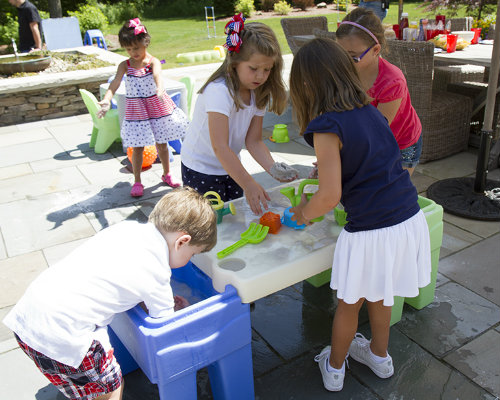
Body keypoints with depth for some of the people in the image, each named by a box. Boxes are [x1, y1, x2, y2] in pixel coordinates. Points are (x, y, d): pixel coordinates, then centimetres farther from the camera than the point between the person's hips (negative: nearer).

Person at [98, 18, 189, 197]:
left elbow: (157, 75, -30)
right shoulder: (125, 65, -3)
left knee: (162, 143, 12)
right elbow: (115, 82, -17)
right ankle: (137, 181, 17)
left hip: (156, 106, 0)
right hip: (136, 109, 1)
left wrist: (160, 90, -53)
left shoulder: (153, 61, -8)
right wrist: (106, 100, -36)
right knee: (137, 147, 3)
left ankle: (167, 174, 32)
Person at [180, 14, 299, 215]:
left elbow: (253, 141, -5)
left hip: (229, 168, 7)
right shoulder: (219, 91, -28)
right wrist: (249, 185, -38)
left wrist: (273, 168, -23)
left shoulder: (258, 93, -5)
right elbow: (220, 147, -34)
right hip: (200, 170, -6)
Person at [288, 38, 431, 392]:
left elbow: (330, 196, -23)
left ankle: (334, 367, 42)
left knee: (349, 304, 18)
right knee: (378, 295, 29)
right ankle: (380, 356, 52)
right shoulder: (371, 111, 5)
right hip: (411, 220, 7)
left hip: (371, 233, -6)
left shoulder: (327, 126, -17)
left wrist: (304, 213, -2)